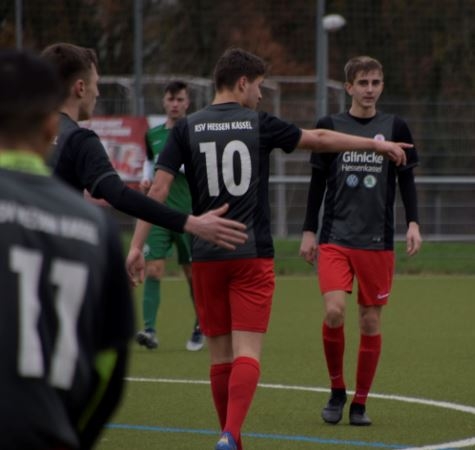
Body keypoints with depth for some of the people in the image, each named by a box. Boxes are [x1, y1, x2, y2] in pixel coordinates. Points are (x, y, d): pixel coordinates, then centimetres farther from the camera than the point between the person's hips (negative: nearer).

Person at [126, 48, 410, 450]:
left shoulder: (187, 128, 3)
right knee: (247, 352, -7)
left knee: (221, 355, 12)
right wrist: (377, 144, 22)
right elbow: (320, 140, 9)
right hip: (253, 255, -2)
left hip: (206, 257, 2)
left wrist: (137, 246, -2)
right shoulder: (259, 124, 0)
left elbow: (159, 188, -4)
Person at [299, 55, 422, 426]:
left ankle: (360, 403, 14)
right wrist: (309, 231, 6)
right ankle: (337, 391, 4)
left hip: (378, 241, 1)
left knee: (371, 322, 2)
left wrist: (413, 223, -5)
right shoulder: (330, 127, 4)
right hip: (335, 238, -1)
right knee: (334, 311, -17)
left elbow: (406, 180, 8)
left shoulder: (395, 128, 4)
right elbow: (318, 183, 9)